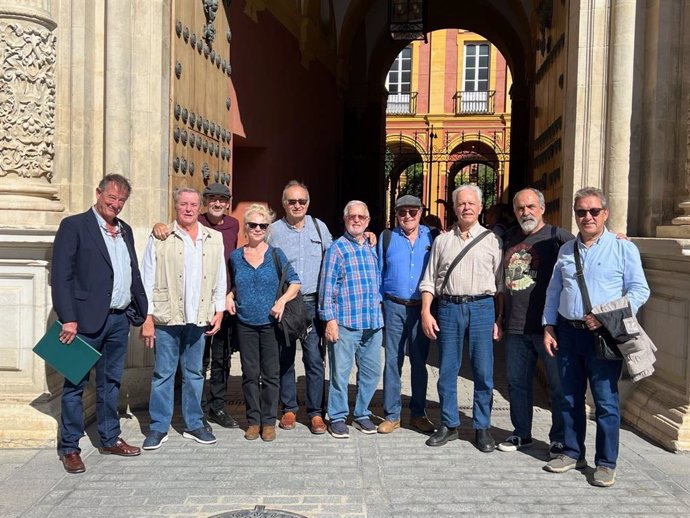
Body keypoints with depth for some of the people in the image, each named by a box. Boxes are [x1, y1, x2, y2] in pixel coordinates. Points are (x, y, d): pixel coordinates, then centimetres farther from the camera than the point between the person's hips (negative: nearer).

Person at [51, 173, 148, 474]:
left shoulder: (125, 230, 14)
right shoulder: (74, 226, -6)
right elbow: (61, 276, -11)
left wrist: (144, 311, 13)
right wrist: (68, 319, -17)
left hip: (120, 320, 6)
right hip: (87, 320, -6)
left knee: (111, 382, 15)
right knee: (76, 384, 4)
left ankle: (110, 439, 27)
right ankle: (70, 448, 16)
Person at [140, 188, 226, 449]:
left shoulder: (214, 239, 8)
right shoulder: (160, 238, -1)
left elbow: (220, 279, 11)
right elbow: (147, 280, -2)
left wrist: (219, 311, 6)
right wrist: (147, 318, -6)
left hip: (198, 319, 3)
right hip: (166, 318, -3)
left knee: (194, 373, 12)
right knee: (163, 374, 4)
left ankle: (194, 424, 23)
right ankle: (158, 428, 15)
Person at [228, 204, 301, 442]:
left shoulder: (276, 254, 0)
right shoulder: (235, 257, 7)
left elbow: (295, 282, 1)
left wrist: (282, 300, -14)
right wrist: (229, 297, 2)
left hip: (270, 324, -2)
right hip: (245, 324, 2)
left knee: (271, 374, 3)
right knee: (250, 374, 7)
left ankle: (268, 421, 14)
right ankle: (253, 420, 18)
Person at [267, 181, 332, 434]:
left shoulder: (319, 227, 7)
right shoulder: (274, 230, 2)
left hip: (312, 302, 0)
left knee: (314, 358, -2)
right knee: (285, 359, 8)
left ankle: (315, 413, 8)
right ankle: (289, 409, 22)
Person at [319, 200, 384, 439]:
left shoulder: (373, 248, 14)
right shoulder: (337, 248, -2)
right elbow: (327, 285, -5)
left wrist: (378, 305, 15)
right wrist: (329, 318, -10)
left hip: (373, 322, 5)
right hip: (345, 321, -5)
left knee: (371, 371, 10)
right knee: (340, 371, 0)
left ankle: (362, 413, 26)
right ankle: (338, 417, 14)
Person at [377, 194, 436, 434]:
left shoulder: (432, 237, 3)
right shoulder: (387, 238, 4)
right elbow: (378, 273, 6)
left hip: (422, 308, 1)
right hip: (394, 308, 0)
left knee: (420, 362, 10)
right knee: (392, 361, 3)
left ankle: (418, 413, 21)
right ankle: (391, 415, 13)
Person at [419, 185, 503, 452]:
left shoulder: (491, 240, 8)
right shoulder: (442, 240, 12)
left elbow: (500, 282, 6)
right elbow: (429, 280, 11)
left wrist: (499, 318, 0)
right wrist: (426, 312, 0)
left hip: (482, 307, -1)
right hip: (448, 307, 2)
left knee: (483, 372, 1)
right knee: (447, 371, 6)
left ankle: (482, 427, 14)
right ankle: (449, 425, 19)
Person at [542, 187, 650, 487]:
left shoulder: (623, 248, -1)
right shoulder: (566, 250, 13)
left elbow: (639, 290, -5)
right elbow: (553, 292, 16)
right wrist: (549, 327, 9)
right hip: (567, 332, 5)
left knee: (606, 401, 0)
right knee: (570, 398, 12)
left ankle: (606, 463, 12)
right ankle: (572, 453, 25)